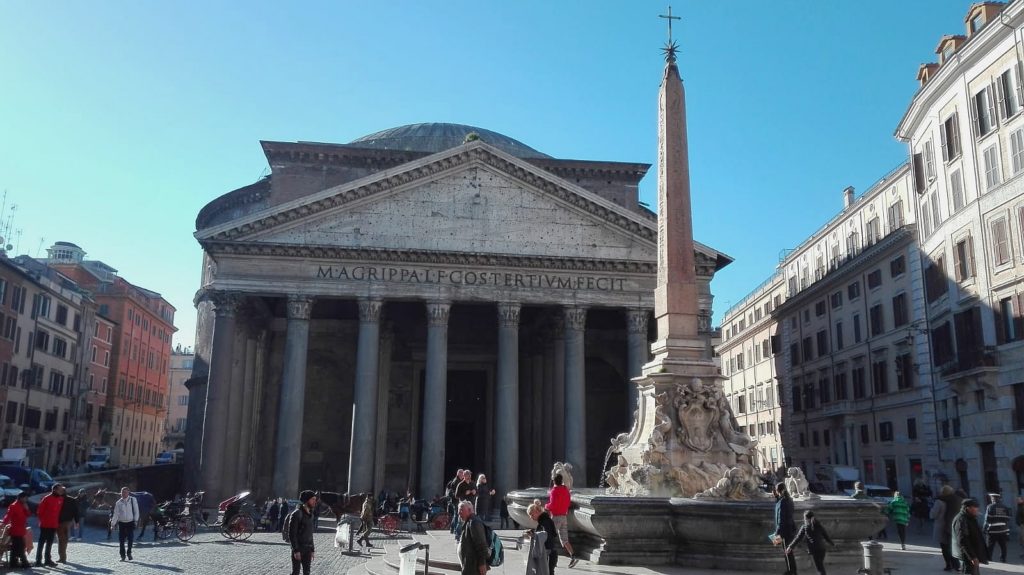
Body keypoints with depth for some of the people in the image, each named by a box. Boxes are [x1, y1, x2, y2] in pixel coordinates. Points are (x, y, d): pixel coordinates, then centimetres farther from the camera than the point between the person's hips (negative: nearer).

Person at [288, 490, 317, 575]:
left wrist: (312, 550, 14)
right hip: (298, 549, -7)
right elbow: (291, 534, -16)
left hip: (307, 549, 7)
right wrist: (296, 550, -19)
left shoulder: (310, 514, 11)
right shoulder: (297, 514, -13)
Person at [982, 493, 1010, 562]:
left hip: (993, 531, -3)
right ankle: (1003, 561, 14)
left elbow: (987, 520, -10)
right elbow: (1007, 521, 6)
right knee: (1003, 547, 12)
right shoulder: (1005, 508, 7)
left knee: (990, 548, 4)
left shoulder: (990, 507, -5)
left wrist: (984, 530, -4)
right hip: (1003, 531, 3)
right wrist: (1007, 532, 10)